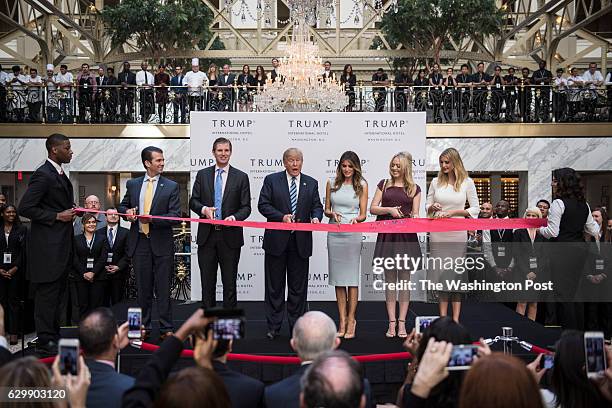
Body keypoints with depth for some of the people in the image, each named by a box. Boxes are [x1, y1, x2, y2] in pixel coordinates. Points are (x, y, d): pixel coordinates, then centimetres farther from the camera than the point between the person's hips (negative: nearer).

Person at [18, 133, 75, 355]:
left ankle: (54, 337, 25)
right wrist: (57, 216, -18)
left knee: (56, 293, 16)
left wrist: (71, 211, 7)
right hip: (47, 246, -10)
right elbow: (25, 208, -19)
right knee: (47, 293, -4)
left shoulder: (60, 174, 16)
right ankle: (45, 342, 3)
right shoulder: (43, 175, -15)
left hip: (61, 245, 10)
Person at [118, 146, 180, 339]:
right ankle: (143, 326, 20)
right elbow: (122, 206, 20)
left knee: (163, 287, 1)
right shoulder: (133, 184, 9)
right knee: (143, 287, 10)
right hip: (139, 242, 3)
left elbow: (175, 216, -7)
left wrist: (152, 218, -20)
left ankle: (166, 328, 7)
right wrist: (127, 211, -4)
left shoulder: (171, 186, -1)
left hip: (161, 243, -3)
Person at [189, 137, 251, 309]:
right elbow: (193, 201, 7)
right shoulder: (202, 175, 9)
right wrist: (203, 209, -14)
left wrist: (234, 217, -19)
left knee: (229, 283, 4)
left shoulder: (241, 177, 3)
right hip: (207, 236, 2)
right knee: (207, 282, 8)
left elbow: (246, 207, 1)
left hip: (230, 236, -2)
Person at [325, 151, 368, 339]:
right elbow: (326, 210, 12)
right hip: (334, 234, 2)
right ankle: (342, 321, 11)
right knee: (338, 279, 5)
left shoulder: (362, 185, 4)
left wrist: (355, 219, -17)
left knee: (351, 278, -2)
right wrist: (332, 214, -10)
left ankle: (351, 319, 8)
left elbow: (363, 214, 4)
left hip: (353, 234, -2)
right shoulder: (332, 183, 8)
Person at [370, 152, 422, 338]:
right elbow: (372, 208, 6)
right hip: (387, 235, 1)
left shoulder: (414, 189, 8)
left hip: (406, 236, -1)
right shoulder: (384, 184, 10)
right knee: (390, 279, 3)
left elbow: (415, 214, 6)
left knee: (404, 279, 0)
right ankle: (392, 323, 7)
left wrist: (414, 218, -16)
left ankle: (402, 323, 5)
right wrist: (389, 209, -10)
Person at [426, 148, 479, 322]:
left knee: (456, 274, 0)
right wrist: (432, 207, -9)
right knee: (440, 273, 2)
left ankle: (455, 319, 5)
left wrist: (454, 212, -10)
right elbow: (427, 207, 14)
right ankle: (443, 318, 8)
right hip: (437, 234, 2)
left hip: (457, 234, -2)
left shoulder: (467, 182, 1)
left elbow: (475, 209, 2)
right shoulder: (436, 182, 8)